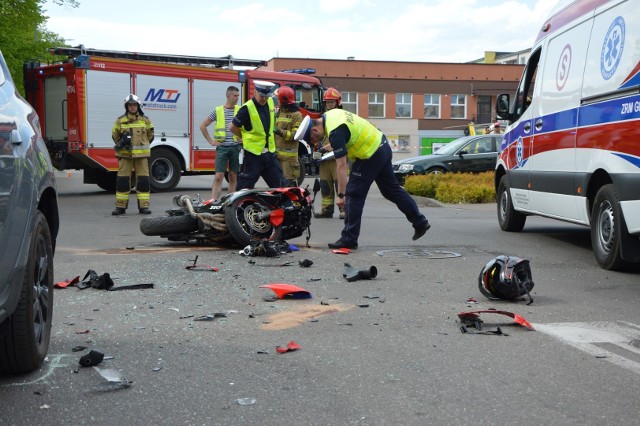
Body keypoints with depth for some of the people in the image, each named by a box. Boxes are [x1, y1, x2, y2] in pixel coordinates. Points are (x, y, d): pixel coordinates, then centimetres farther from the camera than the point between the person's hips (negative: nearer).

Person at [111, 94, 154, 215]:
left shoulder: (145, 120, 7)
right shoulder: (120, 120, 6)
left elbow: (150, 135, 16)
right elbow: (115, 135, 15)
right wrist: (122, 144, 10)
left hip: (141, 154, 0)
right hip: (125, 154, 0)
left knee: (143, 180, -2)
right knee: (122, 179, 0)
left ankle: (143, 206, 4)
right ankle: (120, 206, 7)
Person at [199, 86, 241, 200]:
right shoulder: (218, 111, 2)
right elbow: (203, 126, 8)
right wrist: (211, 141, 3)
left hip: (236, 147, 2)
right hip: (222, 148, -2)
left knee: (233, 177, 7)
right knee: (218, 177, -7)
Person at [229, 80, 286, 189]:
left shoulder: (270, 102, 6)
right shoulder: (247, 108, -16)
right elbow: (232, 127, -9)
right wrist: (247, 137, 1)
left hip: (270, 153, 7)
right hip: (253, 154, -7)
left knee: (280, 185, 9)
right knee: (245, 187, -1)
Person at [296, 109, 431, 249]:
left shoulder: (335, 132, -25)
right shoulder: (330, 114, 2)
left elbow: (341, 166, -26)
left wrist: (340, 195, -23)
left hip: (371, 156, -10)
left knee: (354, 195, -4)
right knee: (392, 189, 18)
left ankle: (349, 239, 1)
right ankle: (420, 222, 25)